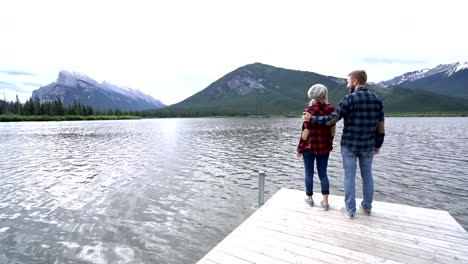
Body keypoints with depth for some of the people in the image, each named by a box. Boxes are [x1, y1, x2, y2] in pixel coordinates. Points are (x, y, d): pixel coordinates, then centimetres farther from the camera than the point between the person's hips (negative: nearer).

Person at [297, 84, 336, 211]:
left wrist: (299, 149, -4)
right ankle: (325, 201, 14)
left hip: (310, 147, -4)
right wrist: (329, 144, 18)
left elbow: (305, 133, -13)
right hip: (324, 147, 4)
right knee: (323, 173, 13)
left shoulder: (310, 110, -15)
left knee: (309, 173, 10)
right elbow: (332, 130, 5)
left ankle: (309, 198, 22)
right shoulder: (331, 109, -1)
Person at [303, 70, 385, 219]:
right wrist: (378, 145, 16)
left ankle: (350, 210, 12)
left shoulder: (350, 98, -12)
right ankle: (367, 207, 28)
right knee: (367, 176, 16)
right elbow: (381, 125, 7)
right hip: (368, 146, 5)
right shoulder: (376, 99, 5)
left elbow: (332, 119, -14)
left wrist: (312, 118, -4)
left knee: (350, 177, 4)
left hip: (349, 145, -5)